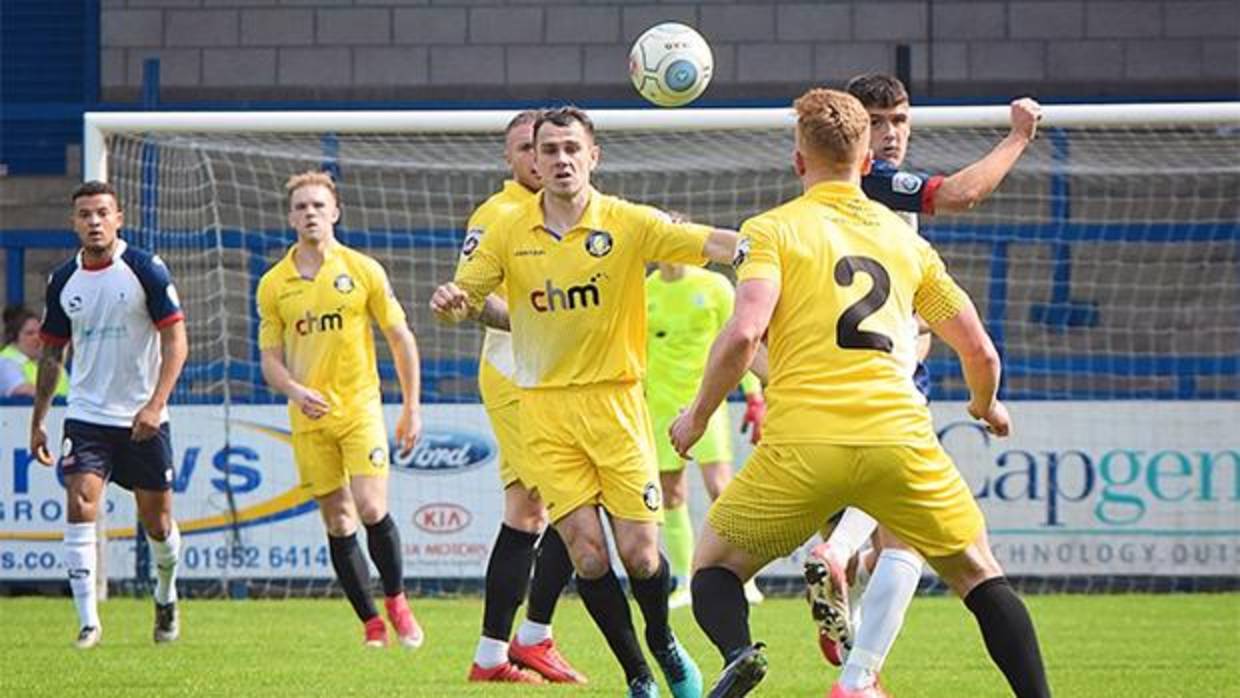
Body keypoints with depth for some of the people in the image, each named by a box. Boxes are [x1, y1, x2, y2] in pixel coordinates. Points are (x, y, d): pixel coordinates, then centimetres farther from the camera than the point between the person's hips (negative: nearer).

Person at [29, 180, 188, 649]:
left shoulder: (146, 270, -8)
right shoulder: (63, 281, 4)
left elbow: (176, 341, -10)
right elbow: (51, 354, 14)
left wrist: (155, 405, -21)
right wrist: (38, 421, 12)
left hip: (143, 421, -2)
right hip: (86, 417, 2)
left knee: (157, 522, 7)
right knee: (80, 506, -16)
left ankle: (166, 597, 37)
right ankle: (88, 622, -15)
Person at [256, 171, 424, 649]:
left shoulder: (363, 270, 0)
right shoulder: (274, 284, 5)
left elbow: (401, 339, 5)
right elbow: (270, 359, 7)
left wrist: (411, 409, 3)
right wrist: (295, 391, -14)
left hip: (360, 407, -2)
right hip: (309, 418, 2)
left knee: (371, 509, -15)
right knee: (338, 523, 2)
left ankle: (396, 601, 6)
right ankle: (371, 622, 10)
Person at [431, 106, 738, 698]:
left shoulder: (627, 224, -4)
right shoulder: (509, 233, 2)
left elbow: (712, 244, -13)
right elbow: (463, 302, 7)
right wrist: (450, 304, -18)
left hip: (615, 403, -1)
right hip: (544, 409, 1)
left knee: (639, 552, -5)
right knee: (586, 550, -9)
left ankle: (664, 643, 27)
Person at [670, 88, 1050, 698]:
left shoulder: (771, 230, 6)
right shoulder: (904, 239, 17)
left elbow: (743, 334, -9)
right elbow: (980, 352, 19)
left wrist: (697, 417, 5)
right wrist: (987, 407, 40)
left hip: (803, 445, -2)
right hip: (900, 437, 2)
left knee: (715, 564, 15)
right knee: (979, 576, 18)